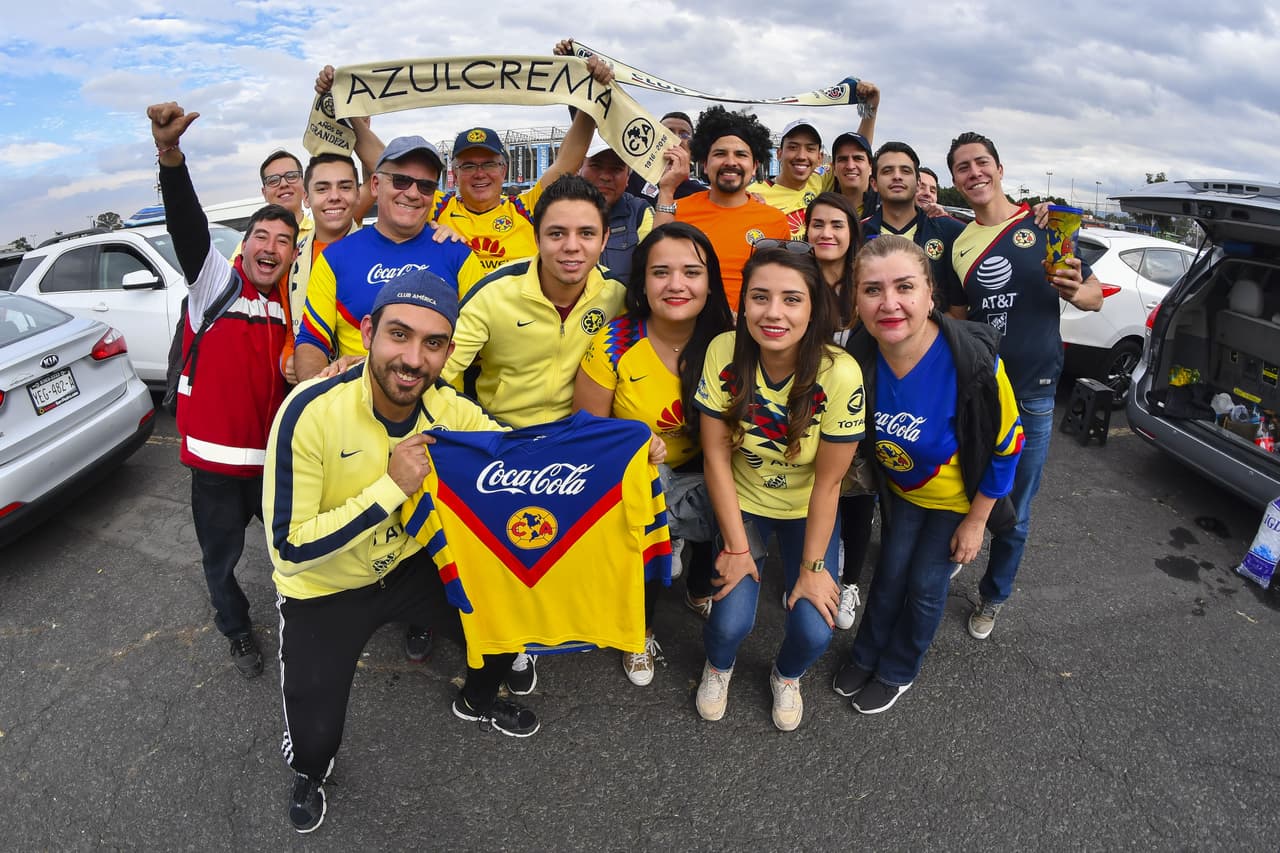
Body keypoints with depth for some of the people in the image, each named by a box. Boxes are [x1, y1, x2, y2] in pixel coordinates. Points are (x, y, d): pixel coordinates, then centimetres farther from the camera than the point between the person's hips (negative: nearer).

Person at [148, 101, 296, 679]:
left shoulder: (288, 303, 4)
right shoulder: (215, 281, -8)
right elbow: (186, 224, -26)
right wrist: (170, 153, -42)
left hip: (274, 455, 3)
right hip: (217, 456, -3)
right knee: (221, 554, 13)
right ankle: (237, 630, 37)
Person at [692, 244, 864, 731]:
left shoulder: (839, 374, -26)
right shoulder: (724, 353, -21)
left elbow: (827, 483, -17)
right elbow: (716, 456, -14)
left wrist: (812, 566, -12)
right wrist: (737, 547, -12)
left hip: (807, 511, 0)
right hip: (743, 503, 1)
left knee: (813, 631, -11)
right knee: (731, 622, -12)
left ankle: (786, 677, 28)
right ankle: (718, 667, 27)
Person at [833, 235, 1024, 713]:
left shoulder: (973, 360, -35)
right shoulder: (860, 357, -25)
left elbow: (1006, 445, -21)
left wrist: (975, 521, -13)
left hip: (957, 497, -3)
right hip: (901, 488, 3)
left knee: (925, 585, 10)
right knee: (890, 573, 16)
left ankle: (897, 672, 36)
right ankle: (866, 656, 41)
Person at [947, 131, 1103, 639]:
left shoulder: (1043, 225, -3)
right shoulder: (959, 245, 6)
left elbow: (1095, 294, 0)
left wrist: (1076, 292, -22)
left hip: (1032, 392, -2)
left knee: (1013, 513, 9)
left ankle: (992, 599, 30)